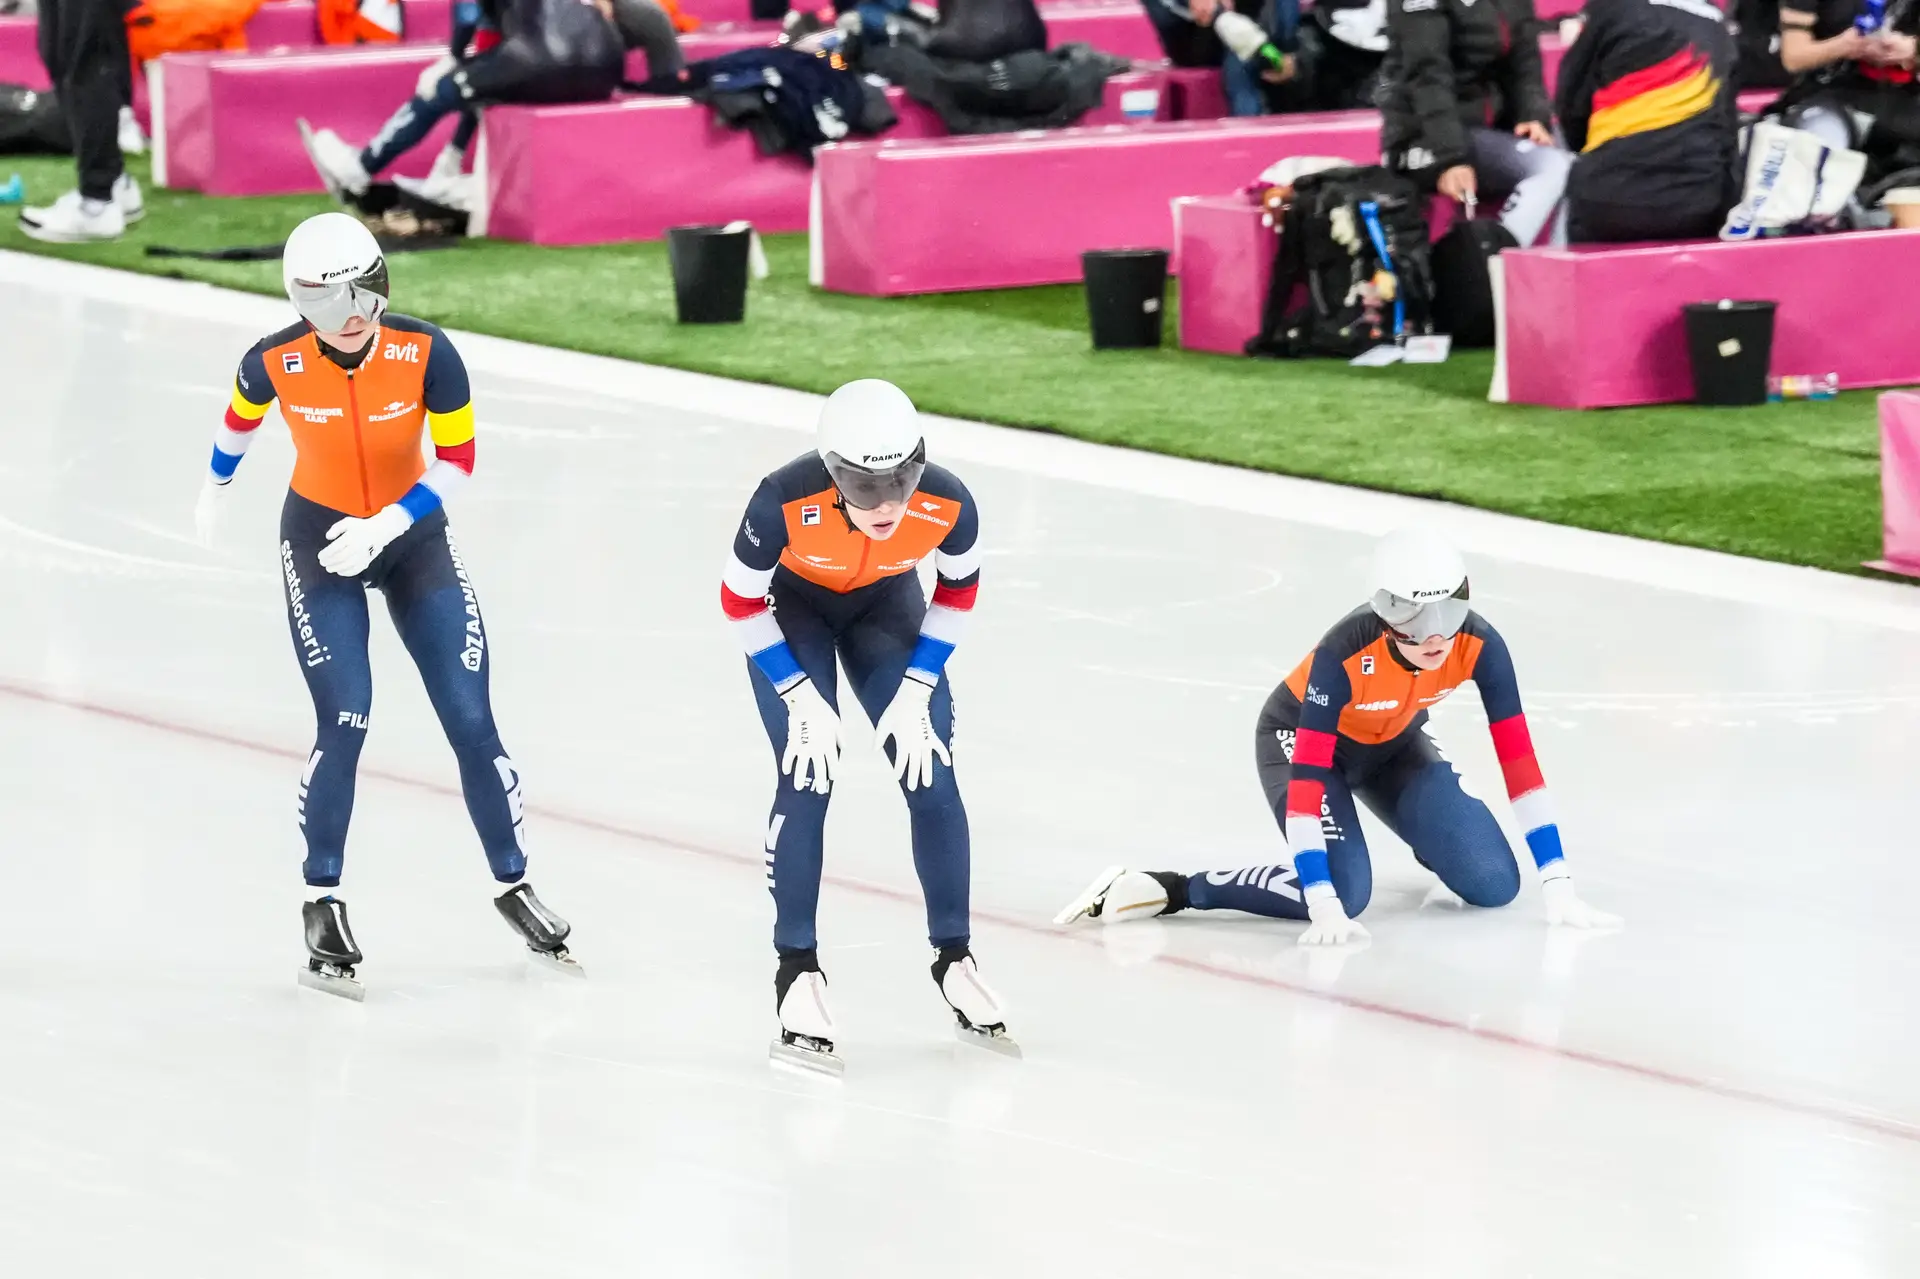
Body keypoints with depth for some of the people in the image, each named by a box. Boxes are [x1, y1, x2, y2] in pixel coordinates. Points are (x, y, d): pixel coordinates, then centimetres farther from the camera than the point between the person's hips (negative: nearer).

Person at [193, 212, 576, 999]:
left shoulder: (426, 353, -23)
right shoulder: (275, 363, -20)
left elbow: (457, 460, -14)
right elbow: (241, 417, 4)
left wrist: (384, 527, -26)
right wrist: (215, 489, 20)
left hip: (413, 533, 1)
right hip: (318, 540, -1)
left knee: (471, 721, -1)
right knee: (345, 722, -15)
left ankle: (514, 888, 17)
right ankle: (322, 904, 1)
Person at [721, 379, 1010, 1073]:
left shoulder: (948, 504, -33)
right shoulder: (785, 501, -40)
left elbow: (958, 589, -9)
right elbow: (740, 600, -21)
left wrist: (916, 689, -12)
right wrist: (803, 698, -21)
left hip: (885, 602, 3)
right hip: (790, 603, -3)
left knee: (932, 781, -2)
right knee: (807, 781, -13)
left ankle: (954, 958, 14)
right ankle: (797, 971, -2)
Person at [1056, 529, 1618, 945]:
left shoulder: (1479, 645, -28)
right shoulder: (1344, 655, -39)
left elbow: (1518, 757, -23)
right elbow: (1307, 777, -39)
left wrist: (1557, 885, -25)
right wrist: (1324, 906, -45)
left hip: (1394, 746, 5)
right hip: (1301, 738, -5)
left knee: (1494, 884, -5)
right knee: (1344, 894, -28)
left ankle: (1431, 840, 30)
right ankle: (1161, 890, -18)